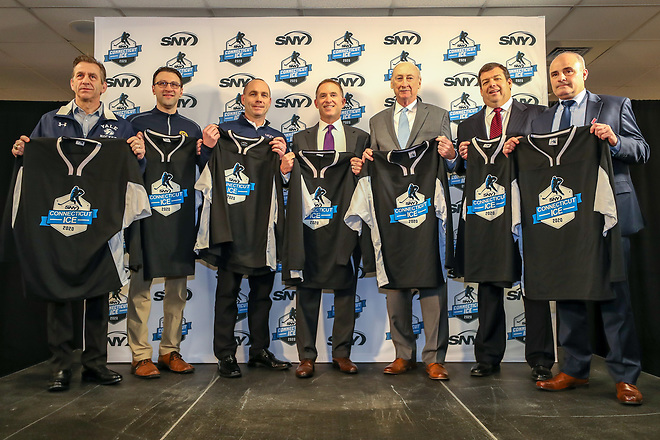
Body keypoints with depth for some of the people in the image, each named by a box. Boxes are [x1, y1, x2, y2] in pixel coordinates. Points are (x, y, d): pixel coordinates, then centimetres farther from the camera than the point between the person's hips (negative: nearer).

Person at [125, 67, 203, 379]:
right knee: (141, 284, -3)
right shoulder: (137, 122, 8)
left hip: (181, 211, 3)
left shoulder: (192, 128, 16)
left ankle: (170, 351, 17)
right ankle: (141, 355, 7)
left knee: (178, 285, 6)